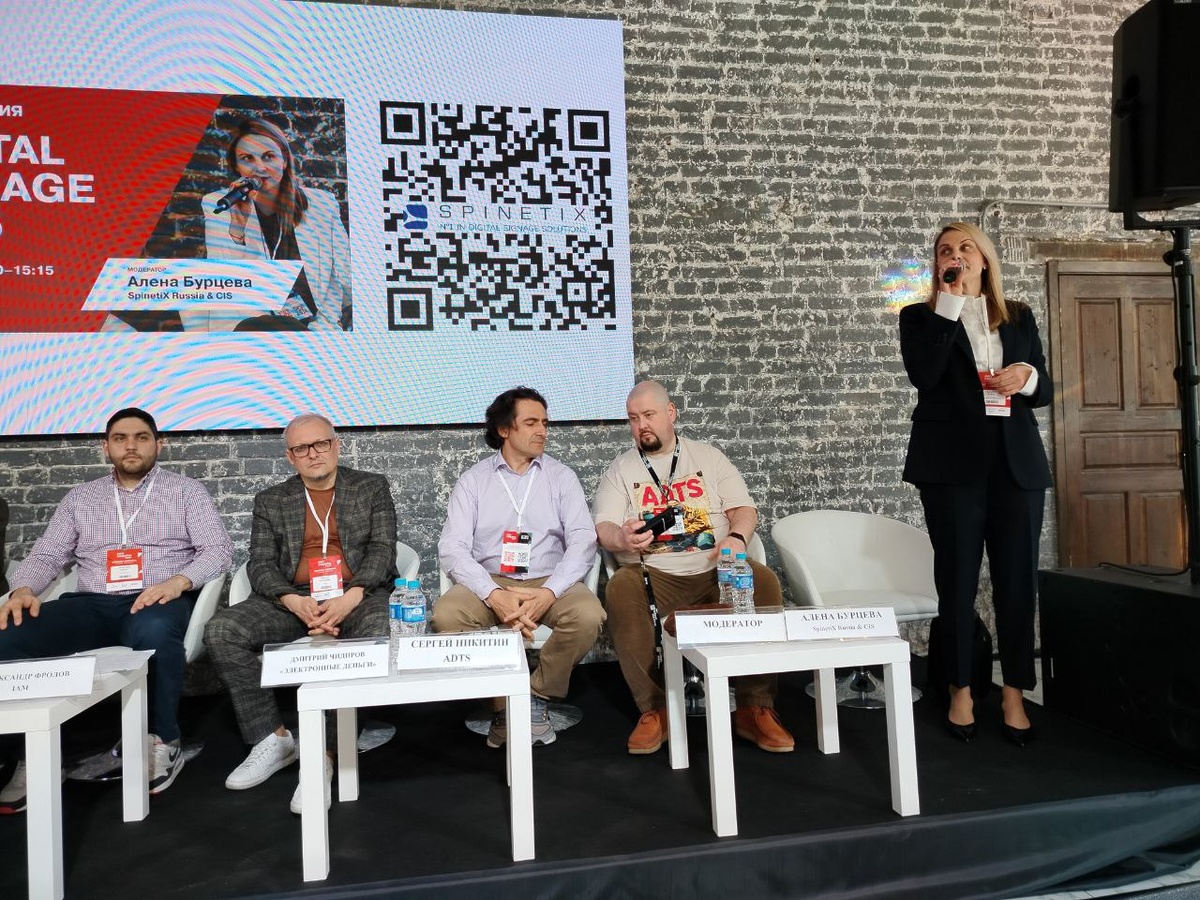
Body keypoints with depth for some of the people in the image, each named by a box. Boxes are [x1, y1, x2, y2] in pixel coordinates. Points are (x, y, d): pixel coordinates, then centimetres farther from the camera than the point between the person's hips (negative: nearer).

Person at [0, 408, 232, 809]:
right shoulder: (80, 497, 20)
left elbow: (218, 548, -1)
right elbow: (46, 555, 15)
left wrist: (178, 581, -20)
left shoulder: (185, 491, 10)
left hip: (156, 600, -3)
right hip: (90, 604, 4)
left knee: (153, 632, -40)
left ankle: (163, 742, -19)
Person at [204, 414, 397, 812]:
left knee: (381, 628, -37)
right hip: (294, 600, 3)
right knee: (220, 632, -22)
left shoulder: (372, 488, 13)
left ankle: (322, 752, -28)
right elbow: (260, 565, 6)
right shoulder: (270, 501, 17)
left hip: (358, 595, -2)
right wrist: (294, 601, -16)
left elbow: (382, 551, 1)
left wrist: (350, 596, -19)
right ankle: (273, 738, -9)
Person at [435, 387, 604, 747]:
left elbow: (583, 542, -4)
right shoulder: (473, 480, 6)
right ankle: (502, 702, -8)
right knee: (446, 614, -29)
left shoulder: (561, 477, 7)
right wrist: (494, 595, -21)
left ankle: (538, 695, -3)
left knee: (588, 615, -29)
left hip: (548, 582, 0)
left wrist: (549, 593, -22)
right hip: (488, 582, 0)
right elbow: (452, 548, -4)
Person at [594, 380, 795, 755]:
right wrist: (622, 539, -25)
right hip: (653, 575, -1)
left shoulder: (708, 456, 15)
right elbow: (603, 527, -1)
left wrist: (737, 537, -14)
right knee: (621, 589, -33)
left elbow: (744, 508, 9)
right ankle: (654, 709, -23)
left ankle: (755, 707, -17)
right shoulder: (621, 469, 11)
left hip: (715, 571, 1)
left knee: (764, 582, -28)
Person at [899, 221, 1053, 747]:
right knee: (957, 579, 1)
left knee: (1018, 577, 3)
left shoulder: (1018, 317, 16)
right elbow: (923, 374, -13)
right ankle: (960, 692, 12)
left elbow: (1045, 391, 14)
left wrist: (1026, 376, -9)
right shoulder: (921, 317, 7)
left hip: (1016, 462, 3)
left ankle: (1014, 695, 14)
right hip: (952, 462, -3)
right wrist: (950, 303, -11)